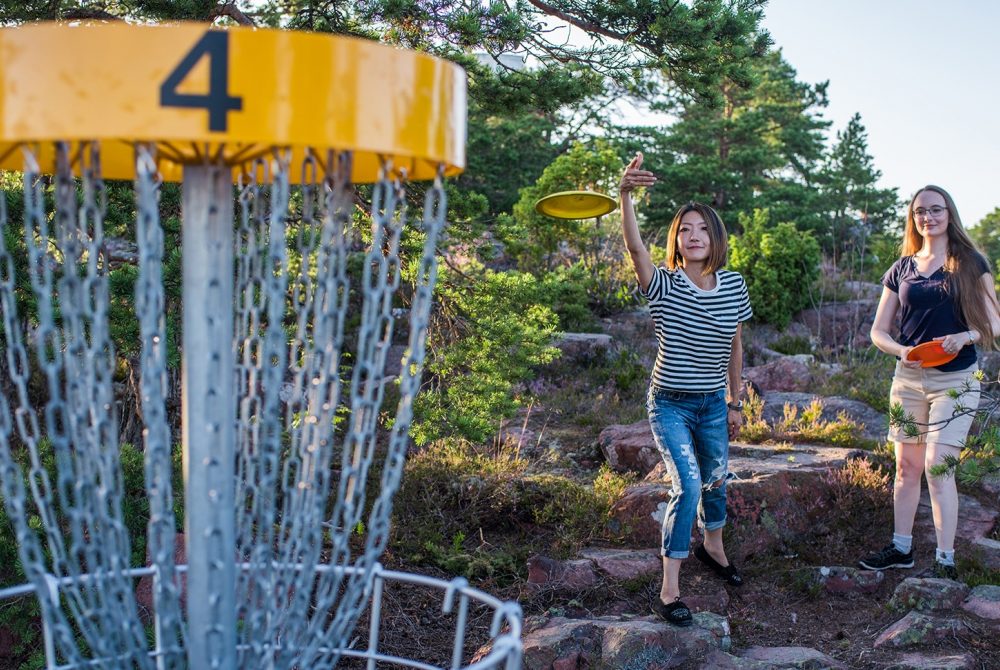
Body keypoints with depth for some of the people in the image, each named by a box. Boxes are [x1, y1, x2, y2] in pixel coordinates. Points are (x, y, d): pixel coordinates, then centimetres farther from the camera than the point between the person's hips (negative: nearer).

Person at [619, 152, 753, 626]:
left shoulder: (733, 286, -3)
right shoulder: (664, 286, -15)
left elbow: (734, 347, 8)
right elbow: (635, 248, -35)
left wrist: (735, 402, 12)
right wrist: (625, 196, -51)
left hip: (713, 405, 5)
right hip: (670, 404, -4)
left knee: (716, 480, 20)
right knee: (688, 485, -17)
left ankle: (713, 547, 51)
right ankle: (669, 591, -7)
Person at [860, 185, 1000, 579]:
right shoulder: (901, 269, 9)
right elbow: (878, 331, 8)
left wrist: (965, 336, -21)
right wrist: (902, 350, -12)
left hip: (955, 380, -3)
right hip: (908, 379, 4)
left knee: (937, 466, -11)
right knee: (906, 466, 9)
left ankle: (946, 560, -4)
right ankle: (901, 548, 21)